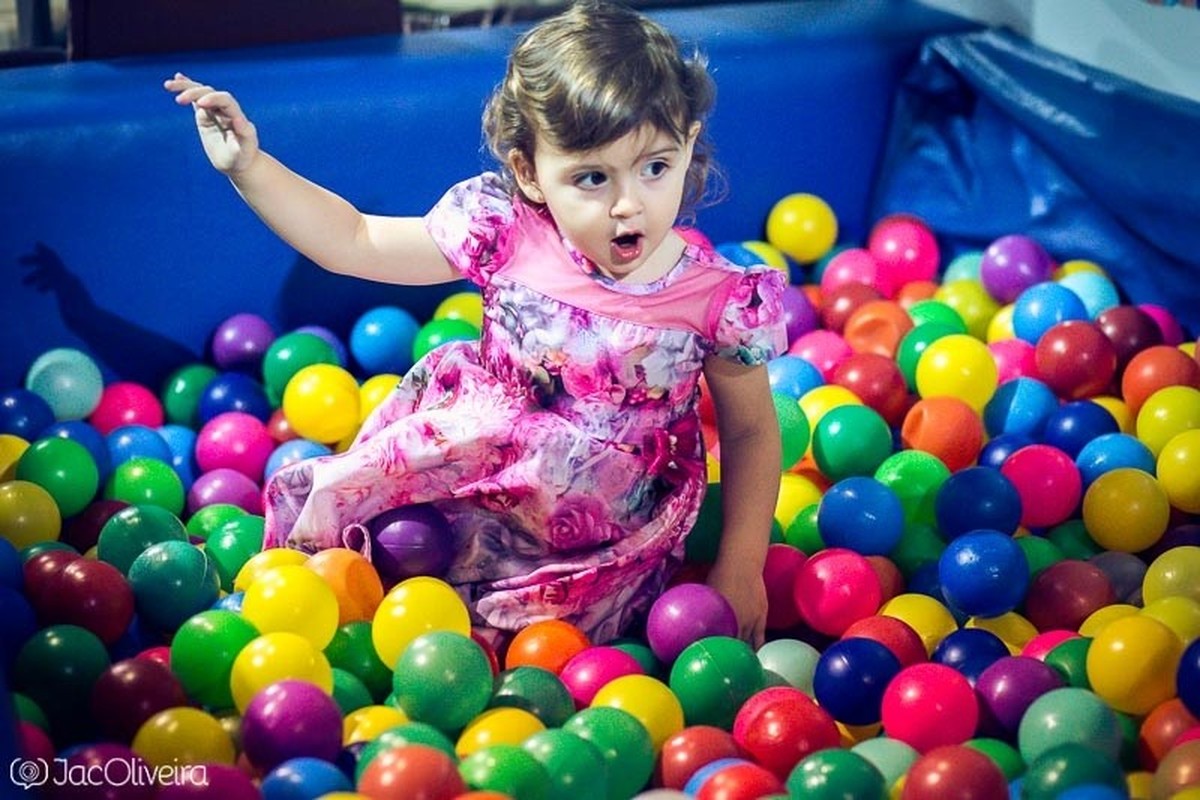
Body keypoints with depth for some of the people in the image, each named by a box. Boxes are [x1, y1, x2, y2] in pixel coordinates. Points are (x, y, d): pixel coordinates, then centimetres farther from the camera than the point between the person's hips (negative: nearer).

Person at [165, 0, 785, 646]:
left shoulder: (720, 299, -18)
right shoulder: (505, 235, -15)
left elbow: (750, 431, -2)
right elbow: (354, 242, -4)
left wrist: (740, 568, -5)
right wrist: (248, 167, -13)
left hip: (596, 552, -2)